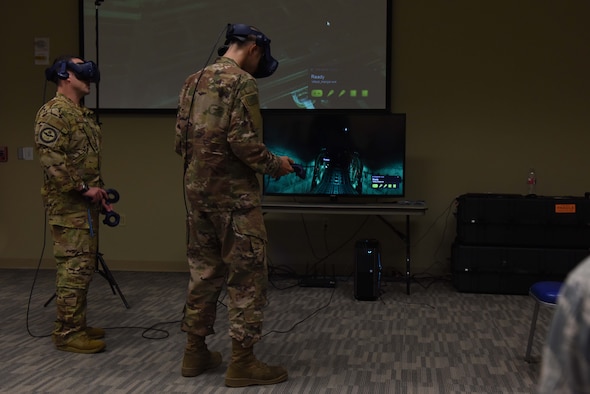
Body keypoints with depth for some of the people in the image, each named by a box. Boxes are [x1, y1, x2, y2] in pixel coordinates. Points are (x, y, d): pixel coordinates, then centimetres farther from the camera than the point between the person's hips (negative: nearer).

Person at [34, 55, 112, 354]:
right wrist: (84, 189, -19)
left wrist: (99, 193, 16)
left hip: (85, 203, 10)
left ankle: (75, 326, 21)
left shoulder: (83, 114, 18)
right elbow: (52, 160, -22)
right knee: (74, 267, -9)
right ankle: (68, 333, -2)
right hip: (68, 204, -10)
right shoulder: (53, 113, -14)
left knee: (83, 266, 12)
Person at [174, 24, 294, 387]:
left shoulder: (194, 82, 13)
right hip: (234, 194, -8)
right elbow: (244, 141, -20)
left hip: (198, 191, 8)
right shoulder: (241, 82, -12)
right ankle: (243, 362, 5)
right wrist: (275, 165, -6)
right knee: (246, 277, 0)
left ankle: (195, 352, 22)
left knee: (204, 271, 15)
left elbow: (181, 140, 14)